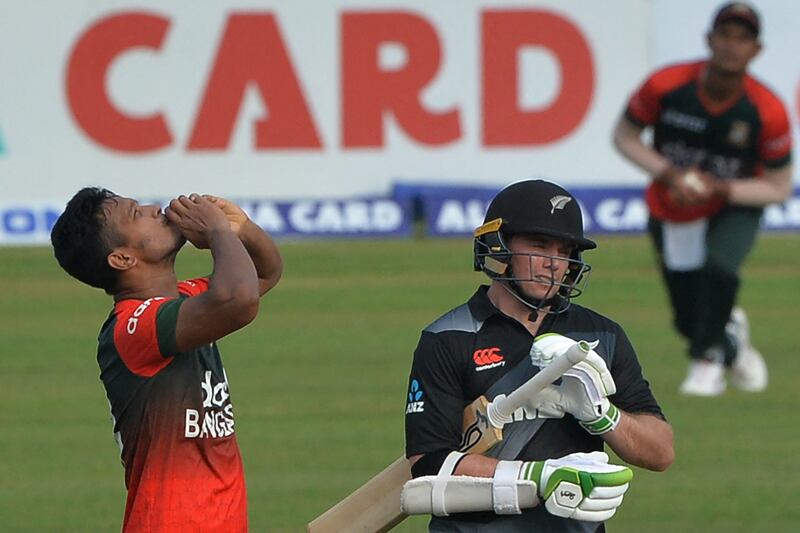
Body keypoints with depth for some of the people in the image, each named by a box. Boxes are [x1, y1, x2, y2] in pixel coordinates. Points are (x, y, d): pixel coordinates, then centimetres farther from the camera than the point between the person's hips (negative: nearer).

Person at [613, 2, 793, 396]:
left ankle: (707, 361, -11)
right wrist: (668, 173, -24)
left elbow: (779, 188, -14)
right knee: (689, 319, 7)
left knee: (719, 267, -34)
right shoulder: (665, 86, -23)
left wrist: (720, 188, -30)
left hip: (736, 206, -2)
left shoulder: (767, 112, -25)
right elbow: (624, 135, -8)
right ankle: (731, 340, 45)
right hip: (672, 213, 2)